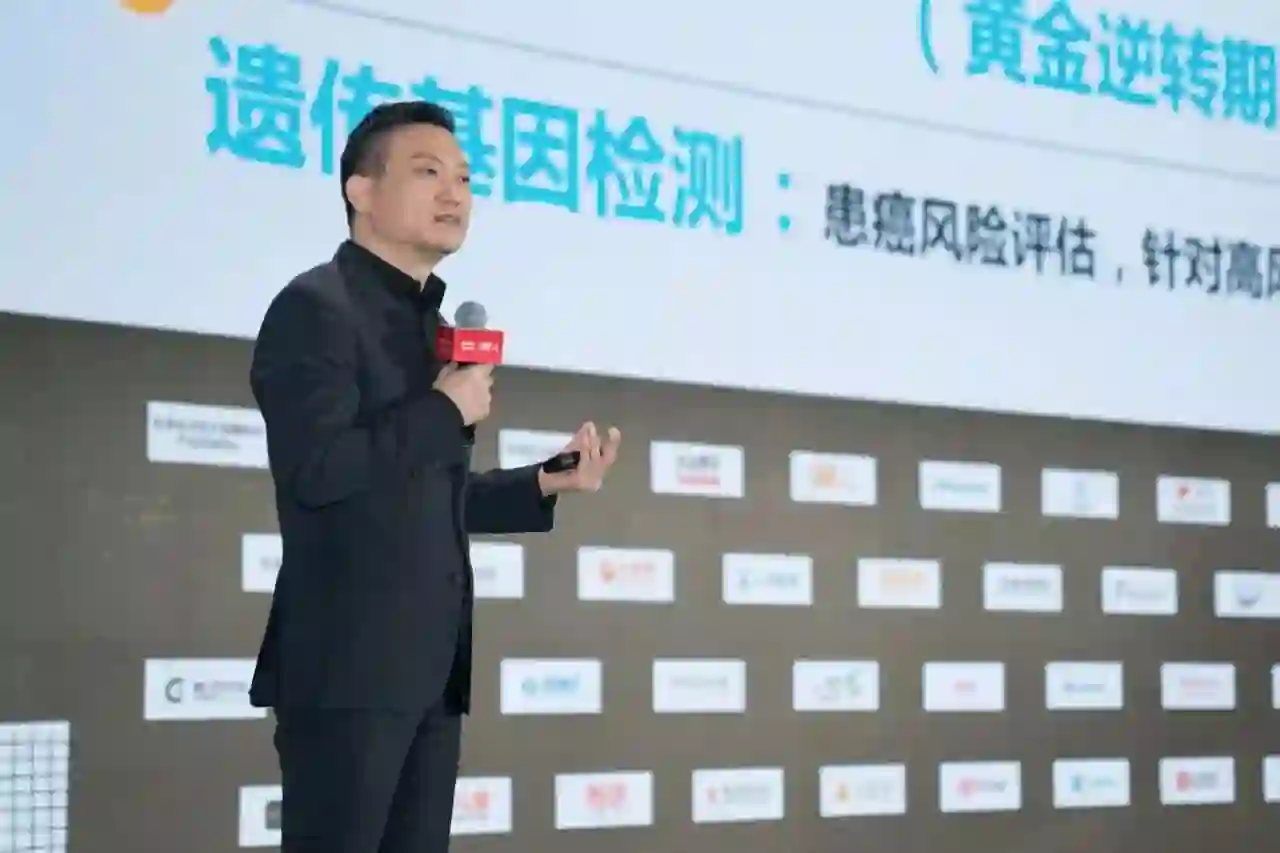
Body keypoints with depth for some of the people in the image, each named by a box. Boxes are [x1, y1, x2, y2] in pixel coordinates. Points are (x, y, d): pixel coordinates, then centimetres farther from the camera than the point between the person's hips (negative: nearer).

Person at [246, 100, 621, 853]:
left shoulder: (433, 325, 20)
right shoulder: (315, 307, -7)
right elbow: (315, 469, -20)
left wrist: (546, 484, 14)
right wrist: (447, 411, -11)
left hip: (429, 666, 9)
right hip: (348, 662, -9)